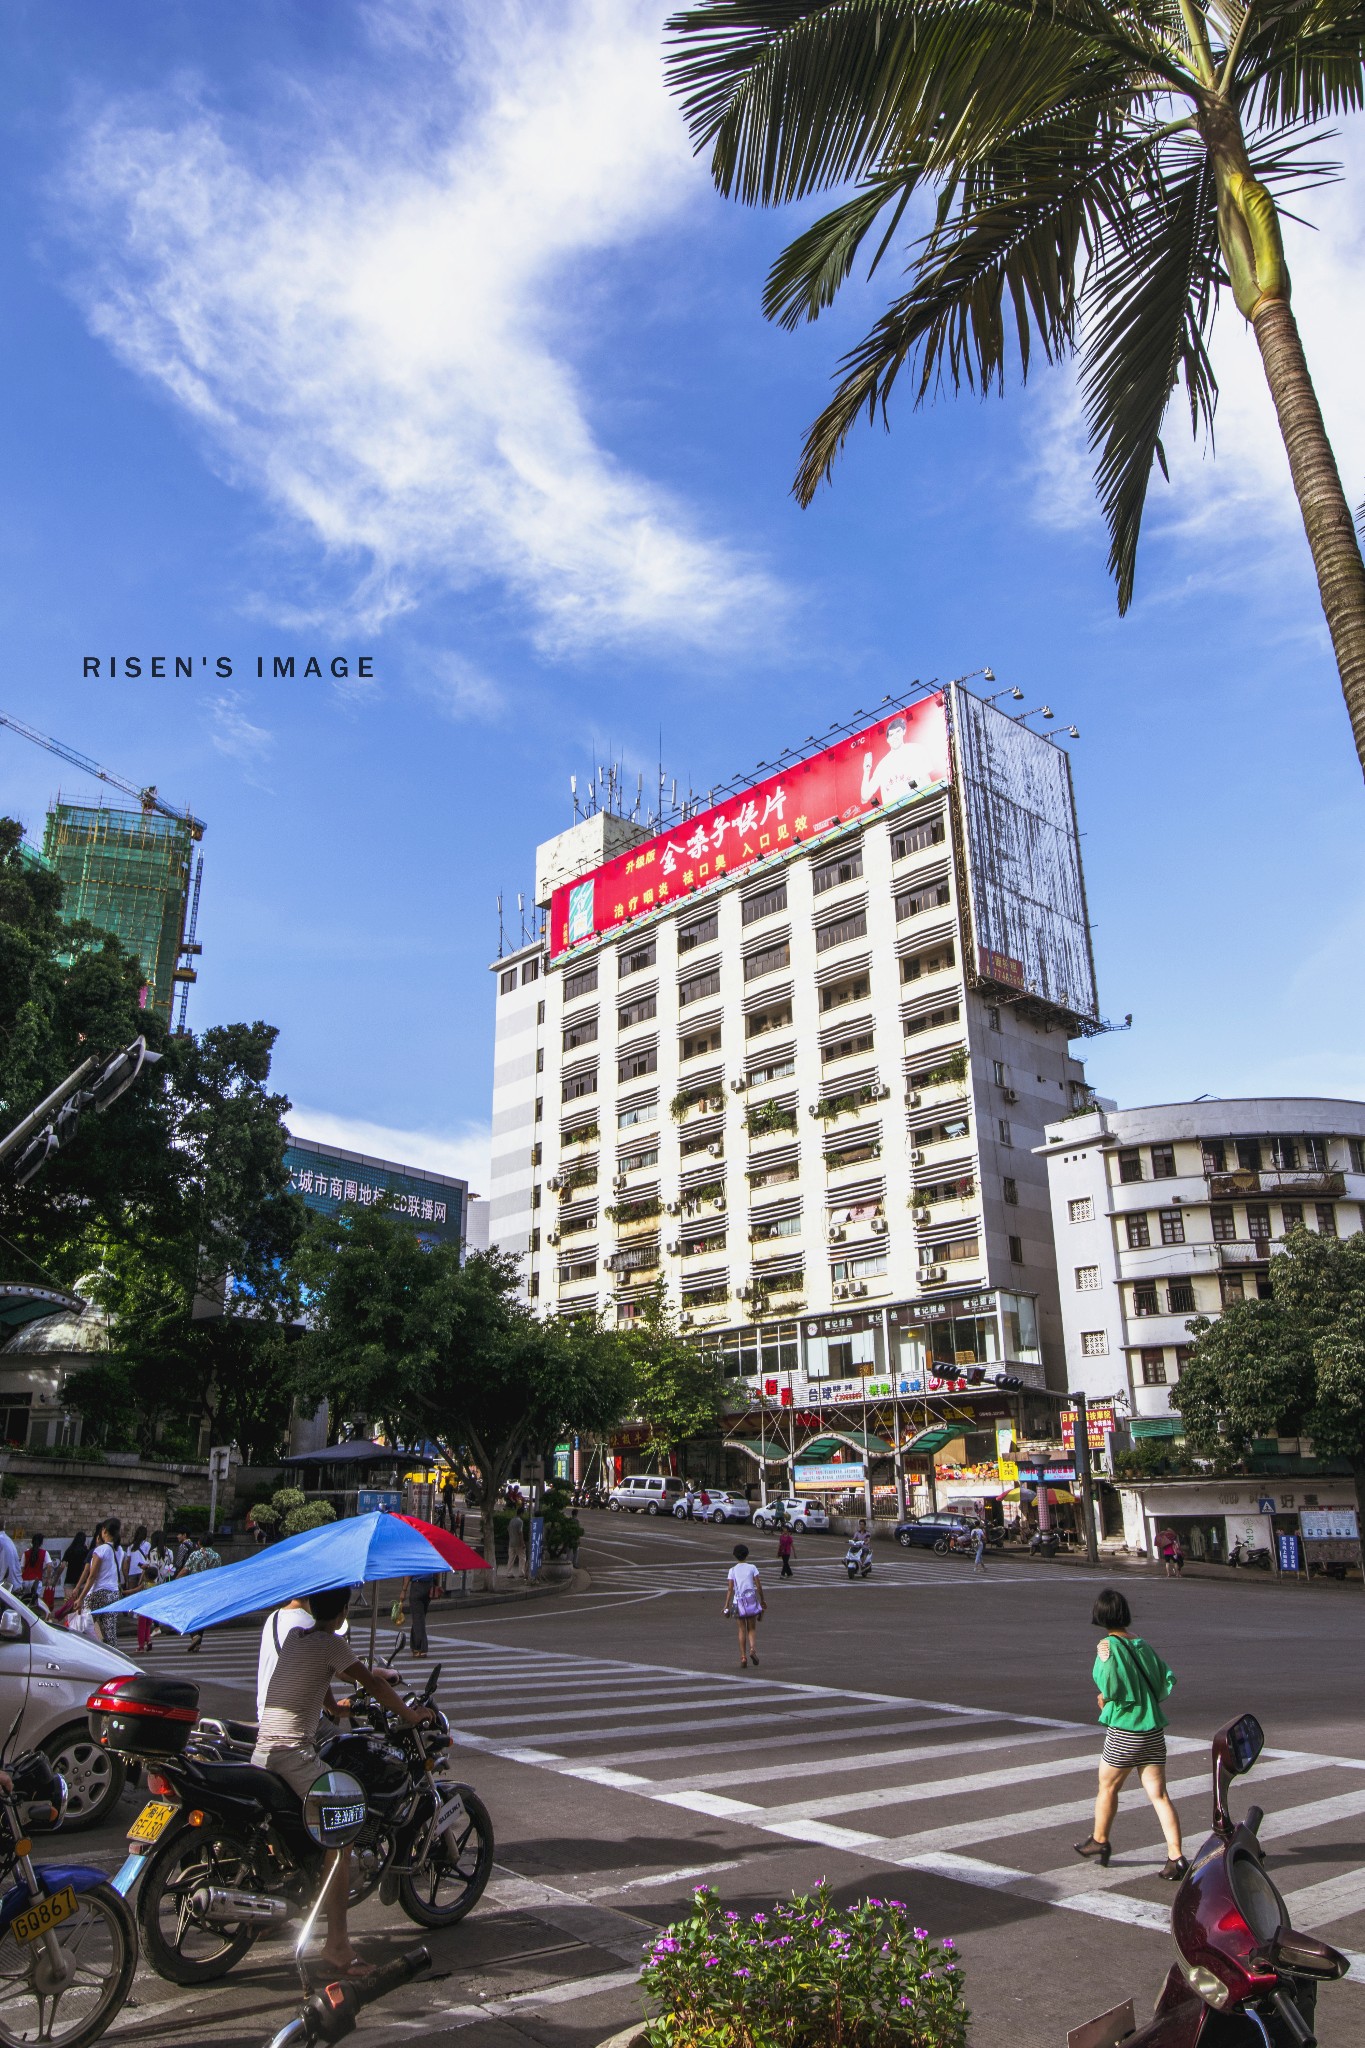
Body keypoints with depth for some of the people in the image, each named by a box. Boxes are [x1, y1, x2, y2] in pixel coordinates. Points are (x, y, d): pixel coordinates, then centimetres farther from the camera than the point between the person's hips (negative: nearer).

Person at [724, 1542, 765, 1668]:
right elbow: (759, 1586, -2)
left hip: (738, 1602, 0)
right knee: (751, 1629, 11)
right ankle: (752, 1649, -14)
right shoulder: (752, 1568, 0)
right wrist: (762, 1600, 11)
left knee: (742, 1630, 11)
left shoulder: (732, 1570, 0)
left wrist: (726, 1606, -2)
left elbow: (730, 1589, -5)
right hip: (751, 1600, 0)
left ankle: (743, 1657, 5)